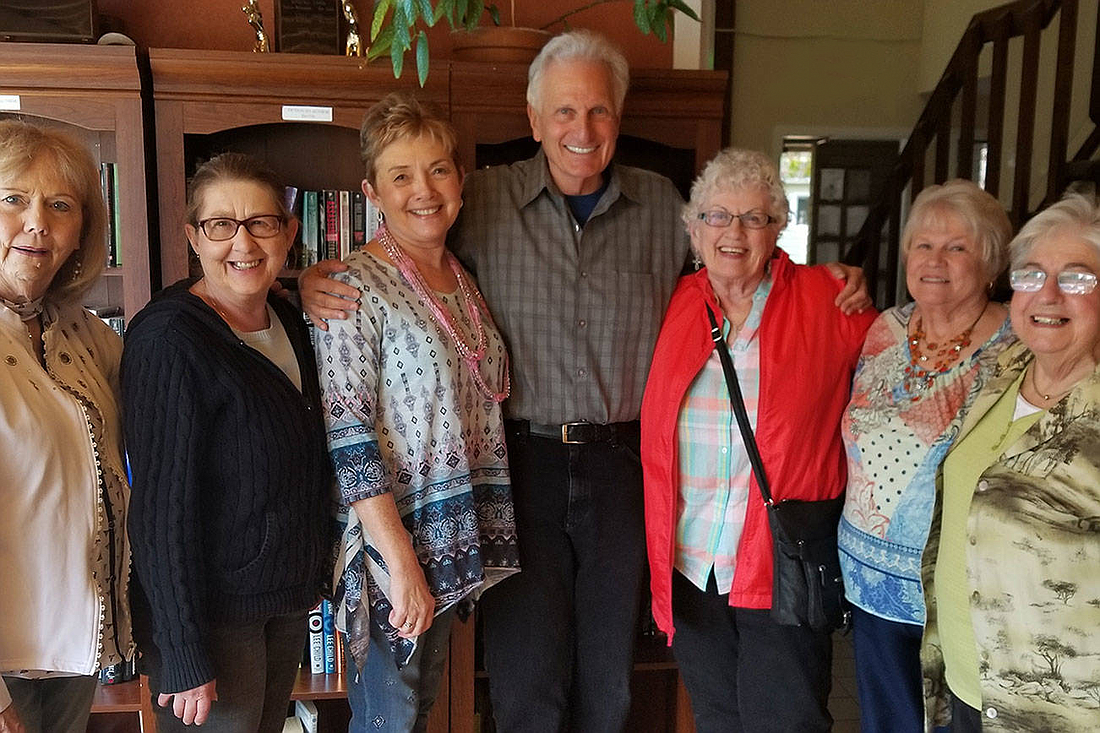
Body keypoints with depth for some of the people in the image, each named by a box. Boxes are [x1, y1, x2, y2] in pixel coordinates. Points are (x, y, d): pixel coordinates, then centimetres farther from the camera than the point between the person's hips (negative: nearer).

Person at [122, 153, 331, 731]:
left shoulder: (289, 321, 4)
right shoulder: (169, 338, -19)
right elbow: (162, 507, -21)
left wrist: (311, 573, 12)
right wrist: (185, 657, -19)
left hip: (288, 599, 7)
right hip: (211, 613, -7)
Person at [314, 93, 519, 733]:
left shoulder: (463, 277, 8)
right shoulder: (358, 288, -14)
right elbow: (348, 438, -18)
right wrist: (401, 560, -21)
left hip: (456, 537, 7)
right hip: (391, 539, -7)